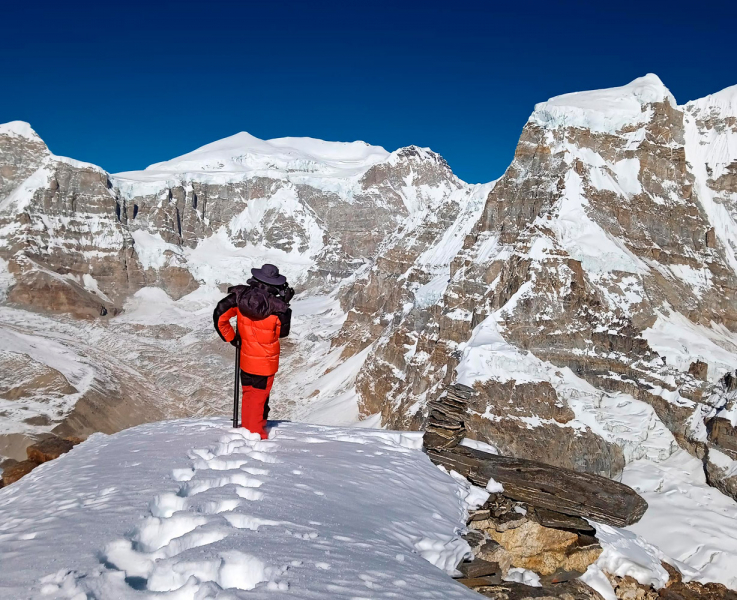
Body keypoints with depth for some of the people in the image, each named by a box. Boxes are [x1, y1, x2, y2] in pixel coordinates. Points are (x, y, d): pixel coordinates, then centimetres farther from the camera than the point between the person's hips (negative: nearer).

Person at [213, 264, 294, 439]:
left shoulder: (240, 295, -13)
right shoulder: (276, 307, -23)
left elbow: (220, 315, -11)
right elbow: (283, 332, -6)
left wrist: (230, 337, 2)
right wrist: (285, 305, 0)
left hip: (246, 357, 4)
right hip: (266, 362, -4)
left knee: (248, 394, 22)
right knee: (259, 397, 11)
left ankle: (246, 429, 34)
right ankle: (256, 435, 20)